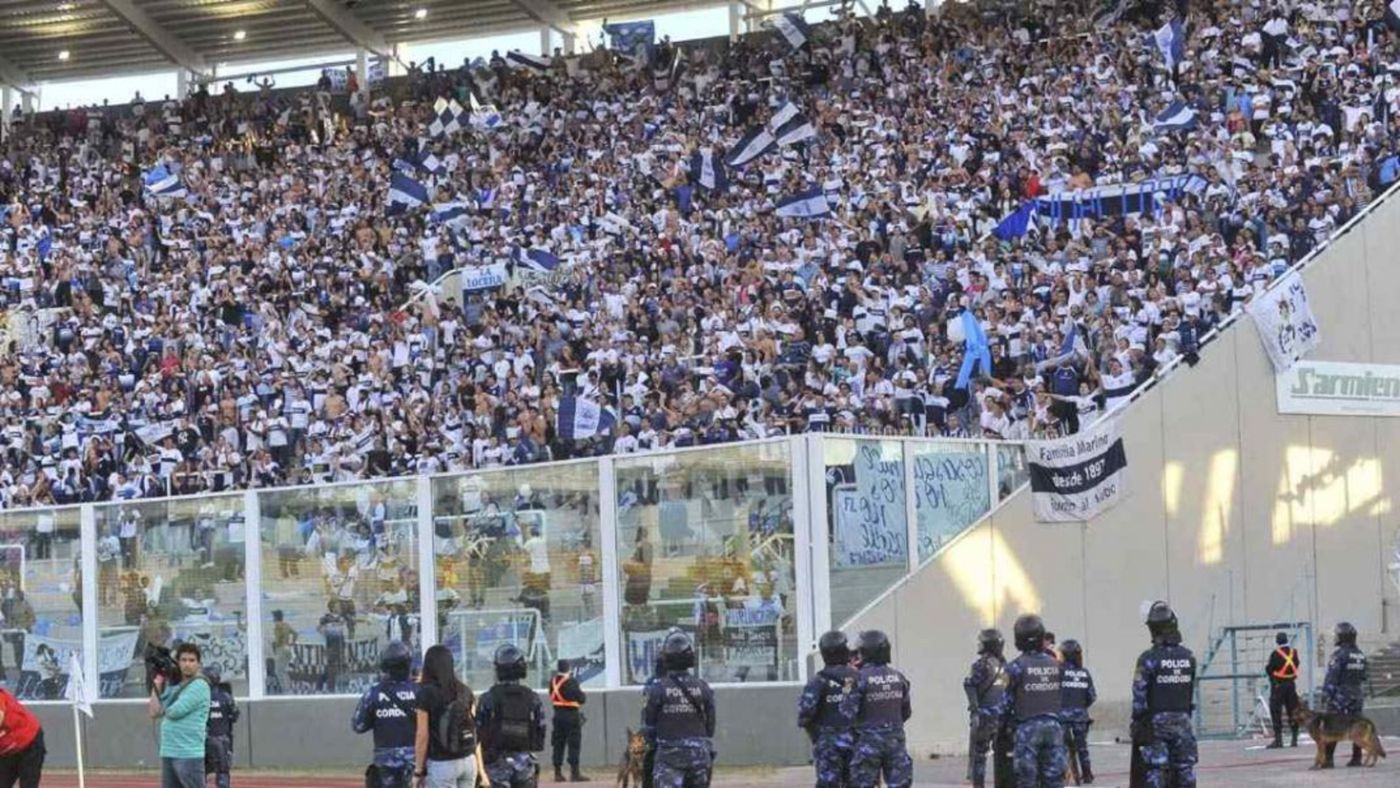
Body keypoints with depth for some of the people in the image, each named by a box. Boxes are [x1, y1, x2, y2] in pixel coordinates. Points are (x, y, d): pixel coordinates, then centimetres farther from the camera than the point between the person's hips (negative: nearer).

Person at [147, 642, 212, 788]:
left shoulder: (199, 685, -8)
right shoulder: (173, 687, 15)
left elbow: (176, 711, -16)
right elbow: (154, 712, 9)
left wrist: (162, 709, 6)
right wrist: (157, 685, 6)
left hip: (189, 755, -8)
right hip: (168, 753, 8)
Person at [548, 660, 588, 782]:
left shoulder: (553, 681, 6)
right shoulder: (571, 681, -15)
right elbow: (582, 698, -11)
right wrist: (582, 695, 9)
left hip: (558, 715, 7)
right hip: (571, 715, -7)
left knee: (558, 744, 10)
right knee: (574, 745, -2)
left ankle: (558, 773, 12)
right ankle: (574, 773, -4)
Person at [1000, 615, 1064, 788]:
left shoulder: (1016, 666, -8)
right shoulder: (1055, 664, 4)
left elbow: (1007, 701, -2)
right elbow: (1063, 697, 6)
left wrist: (1004, 722, 11)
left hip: (1027, 728, -3)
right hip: (1053, 725, 3)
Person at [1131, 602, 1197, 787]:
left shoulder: (1148, 659, -12)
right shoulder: (1189, 657, 1)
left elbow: (1139, 695, -11)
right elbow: (1191, 692, 7)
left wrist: (1136, 723, -2)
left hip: (1156, 723, -4)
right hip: (1182, 720, 4)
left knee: (1155, 769, -2)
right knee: (1186, 768, 9)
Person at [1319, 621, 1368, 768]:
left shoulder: (1339, 655, -14)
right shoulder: (1361, 655, 10)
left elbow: (1331, 677, -16)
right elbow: (1363, 677, 13)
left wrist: (1326, 693, -12)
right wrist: (1362, 693, 19)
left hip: (1339, 695, -7)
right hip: (1357, 694, 7)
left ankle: (1328, 759, -9)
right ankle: (1357, 758, 9)